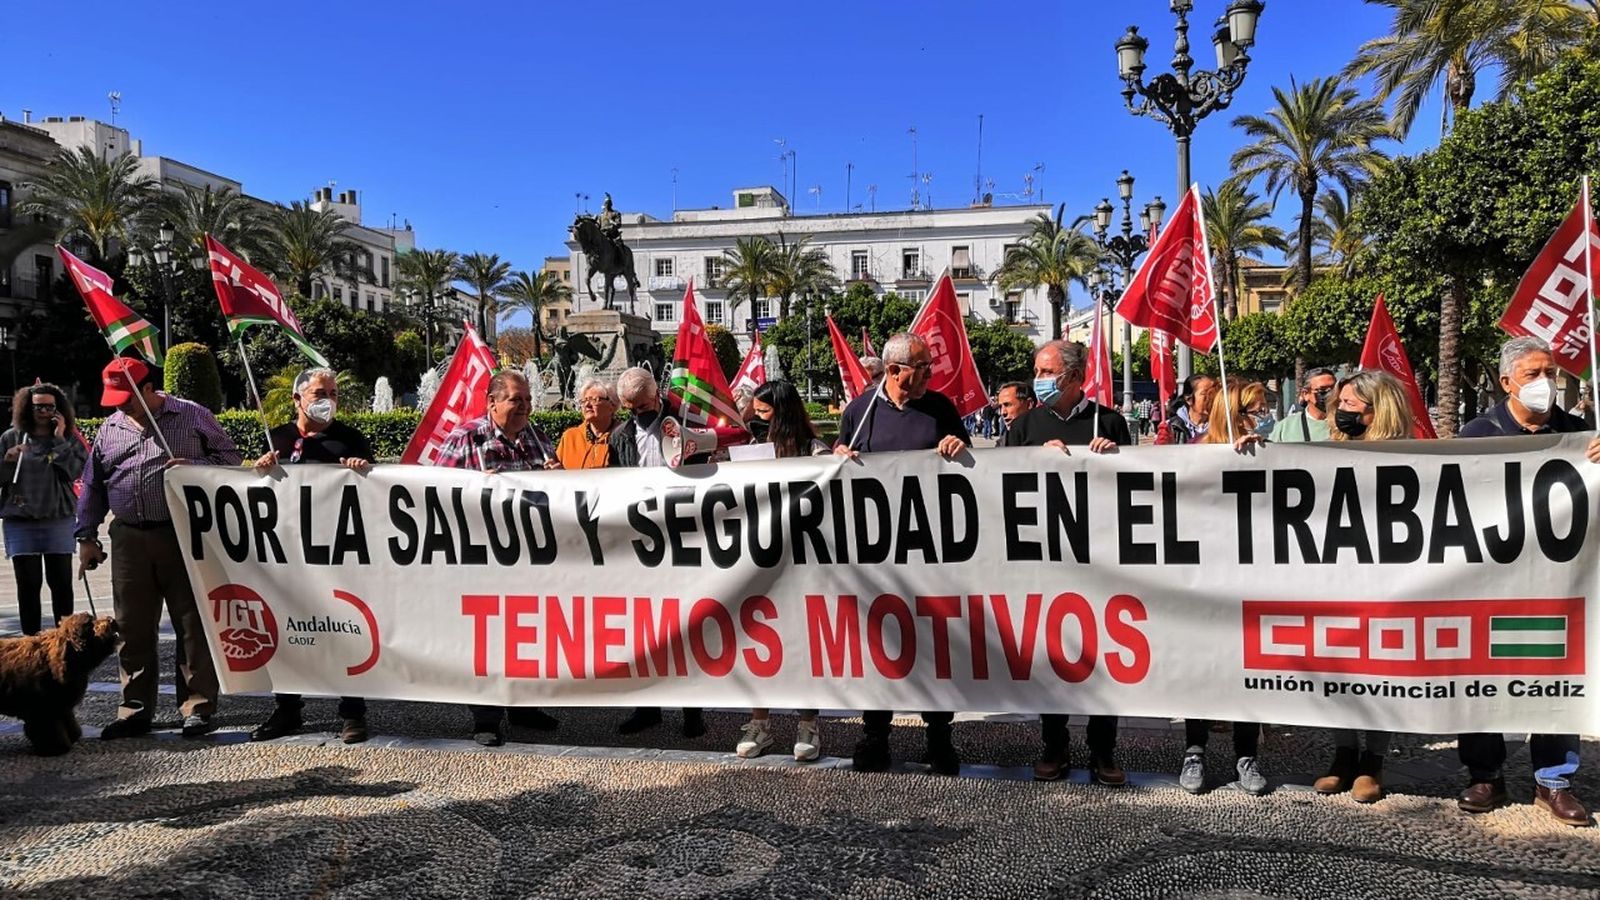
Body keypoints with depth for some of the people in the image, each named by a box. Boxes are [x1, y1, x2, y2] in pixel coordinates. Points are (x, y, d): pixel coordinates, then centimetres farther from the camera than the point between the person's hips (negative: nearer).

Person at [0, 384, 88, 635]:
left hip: (59, 522, 0)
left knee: (61, 582, 5)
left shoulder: (69, 439, 3)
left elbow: (75, 472, -11)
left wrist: (60, 440, -12)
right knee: (28, 584, 4)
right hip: (20, 523, 0)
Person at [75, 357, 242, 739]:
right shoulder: (110, 428, 14)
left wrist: (194, 467, -14)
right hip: (129, 540, 4)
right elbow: (92, 486, 19)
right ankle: (135, 710, 18)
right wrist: (86, 536, 15)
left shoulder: (193, 417, 2)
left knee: (193, 626, -1)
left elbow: (231, 458, 4)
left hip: (184, 536, -4)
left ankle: (198, 709, 7)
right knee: (132, 630, 8)